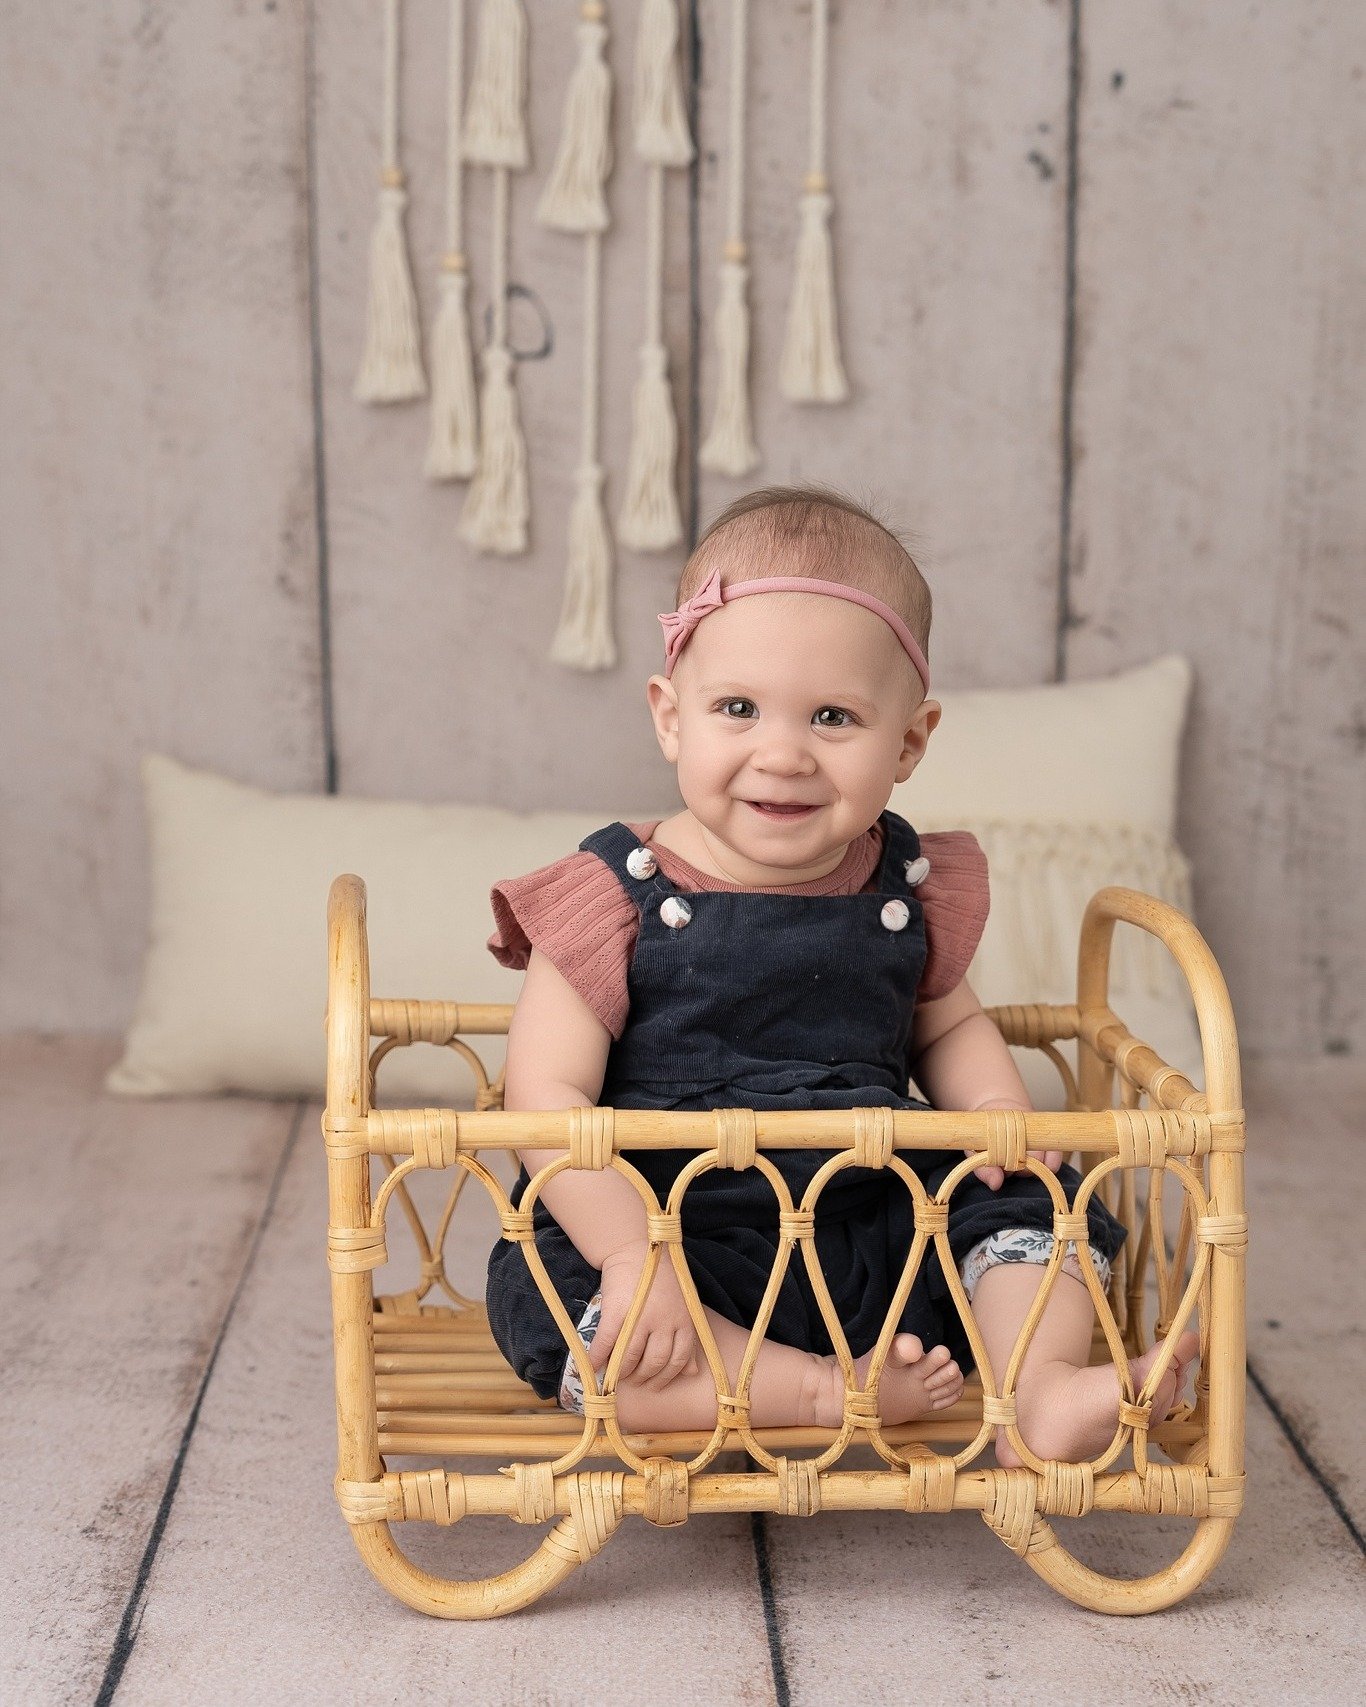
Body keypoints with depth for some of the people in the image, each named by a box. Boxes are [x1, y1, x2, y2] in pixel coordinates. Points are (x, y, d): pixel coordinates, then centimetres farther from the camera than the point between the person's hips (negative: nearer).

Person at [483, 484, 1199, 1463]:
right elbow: (550, 1098, -16)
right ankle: (827, 1392, -25)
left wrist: (1001, 1117, -2)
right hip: (683, 1239, -3)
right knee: (555, 1308, -29)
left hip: (881, 1231, 4)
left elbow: (949, 1025, 20)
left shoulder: (908, 887, 2)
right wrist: (633, 1258, -29)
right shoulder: (618, 899, -12)